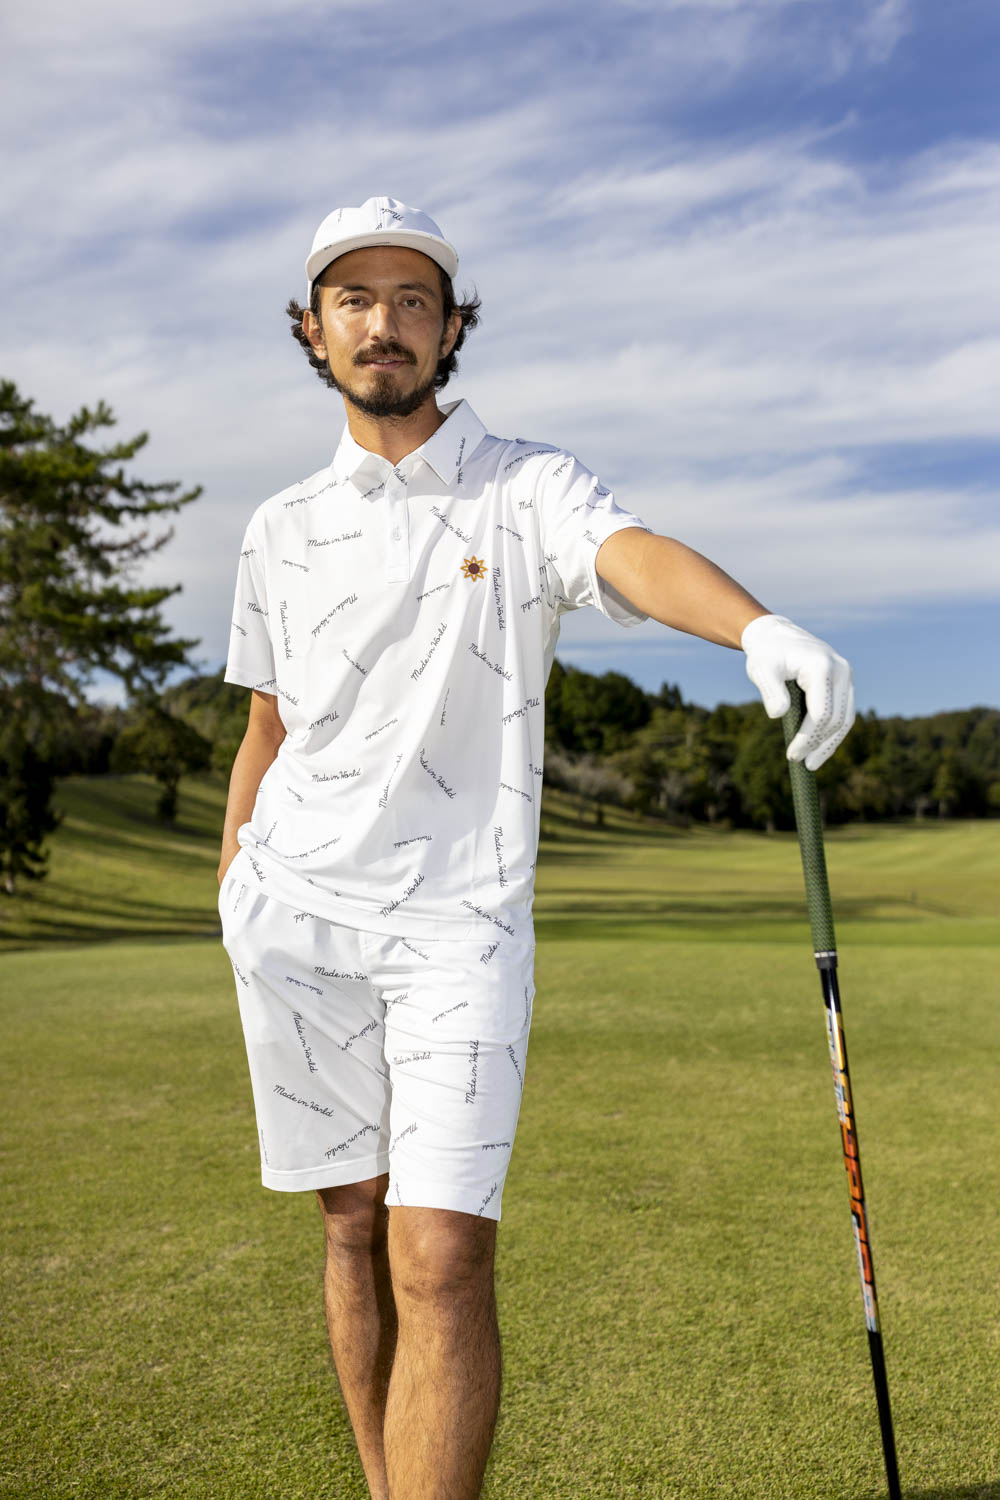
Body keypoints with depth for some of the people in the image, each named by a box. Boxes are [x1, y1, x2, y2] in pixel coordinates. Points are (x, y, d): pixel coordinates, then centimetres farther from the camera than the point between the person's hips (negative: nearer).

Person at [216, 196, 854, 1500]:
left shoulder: (529, 488, 0)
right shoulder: (280, 531, 12)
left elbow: (634, 555, -22)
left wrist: (762, 624, -42)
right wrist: (232, 886, 19)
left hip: (460, 915, -3)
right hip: (296, 910, 4)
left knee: (443, 1255, -12)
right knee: (355, 1222, 11)